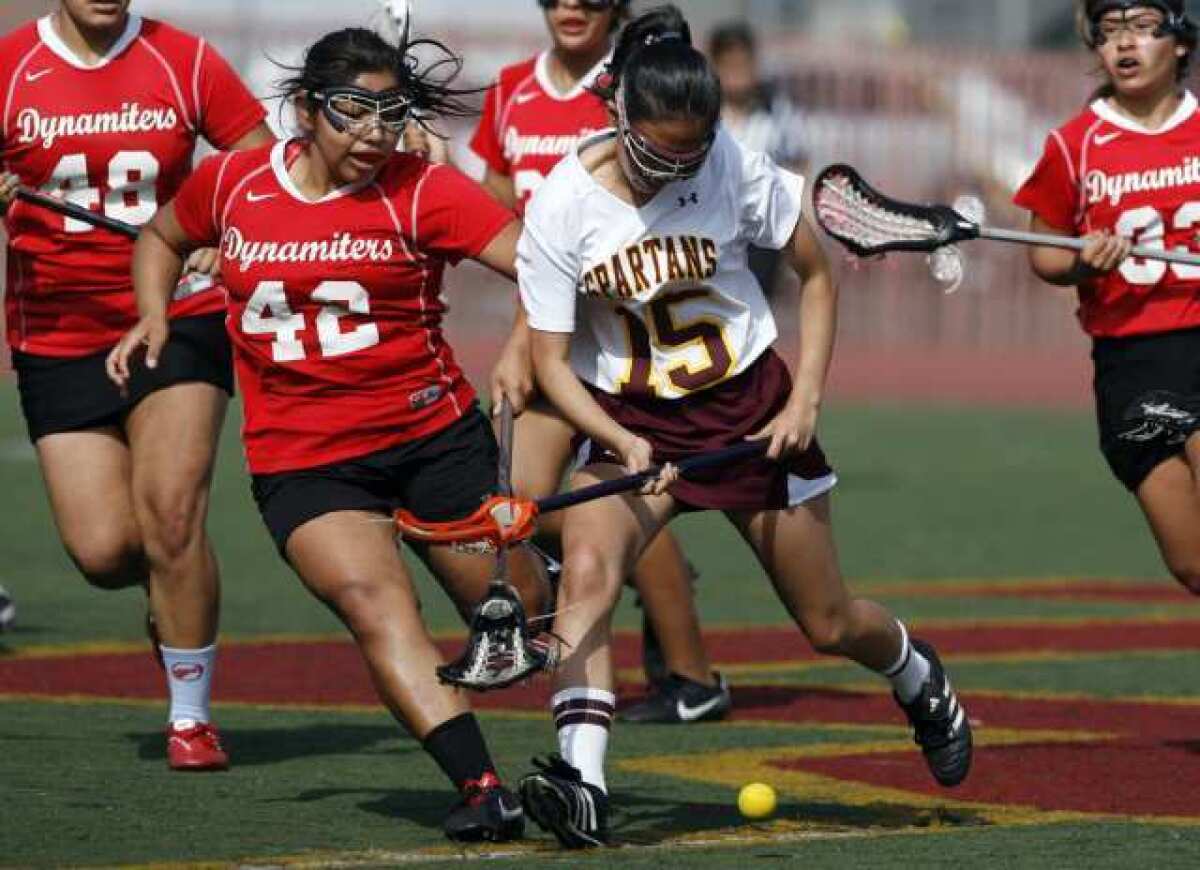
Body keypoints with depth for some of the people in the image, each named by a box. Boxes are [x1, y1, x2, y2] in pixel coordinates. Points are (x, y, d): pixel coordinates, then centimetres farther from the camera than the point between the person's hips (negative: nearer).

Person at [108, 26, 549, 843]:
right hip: (301, 459, 1)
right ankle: (483, 788, -32)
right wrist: (154, 317, 6)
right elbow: (161, 237, 24)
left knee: (512, 601, 8)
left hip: (435, 430, -1)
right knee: (372, 598, -24)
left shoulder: (422, 190, -9)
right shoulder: (232, 183, 1)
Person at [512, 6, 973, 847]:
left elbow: (818, 274, 0)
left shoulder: (736, 169, -17)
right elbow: (553, 361, -14)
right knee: (586, 571, -29)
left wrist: (806, 400, -8)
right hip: (628, 422, 0)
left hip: (750, 407, 0)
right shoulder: (562, 207, -18)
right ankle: (582, 786, -35)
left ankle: (921, 680, 46)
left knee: (830, 624, 11)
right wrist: (624, 445, -29)